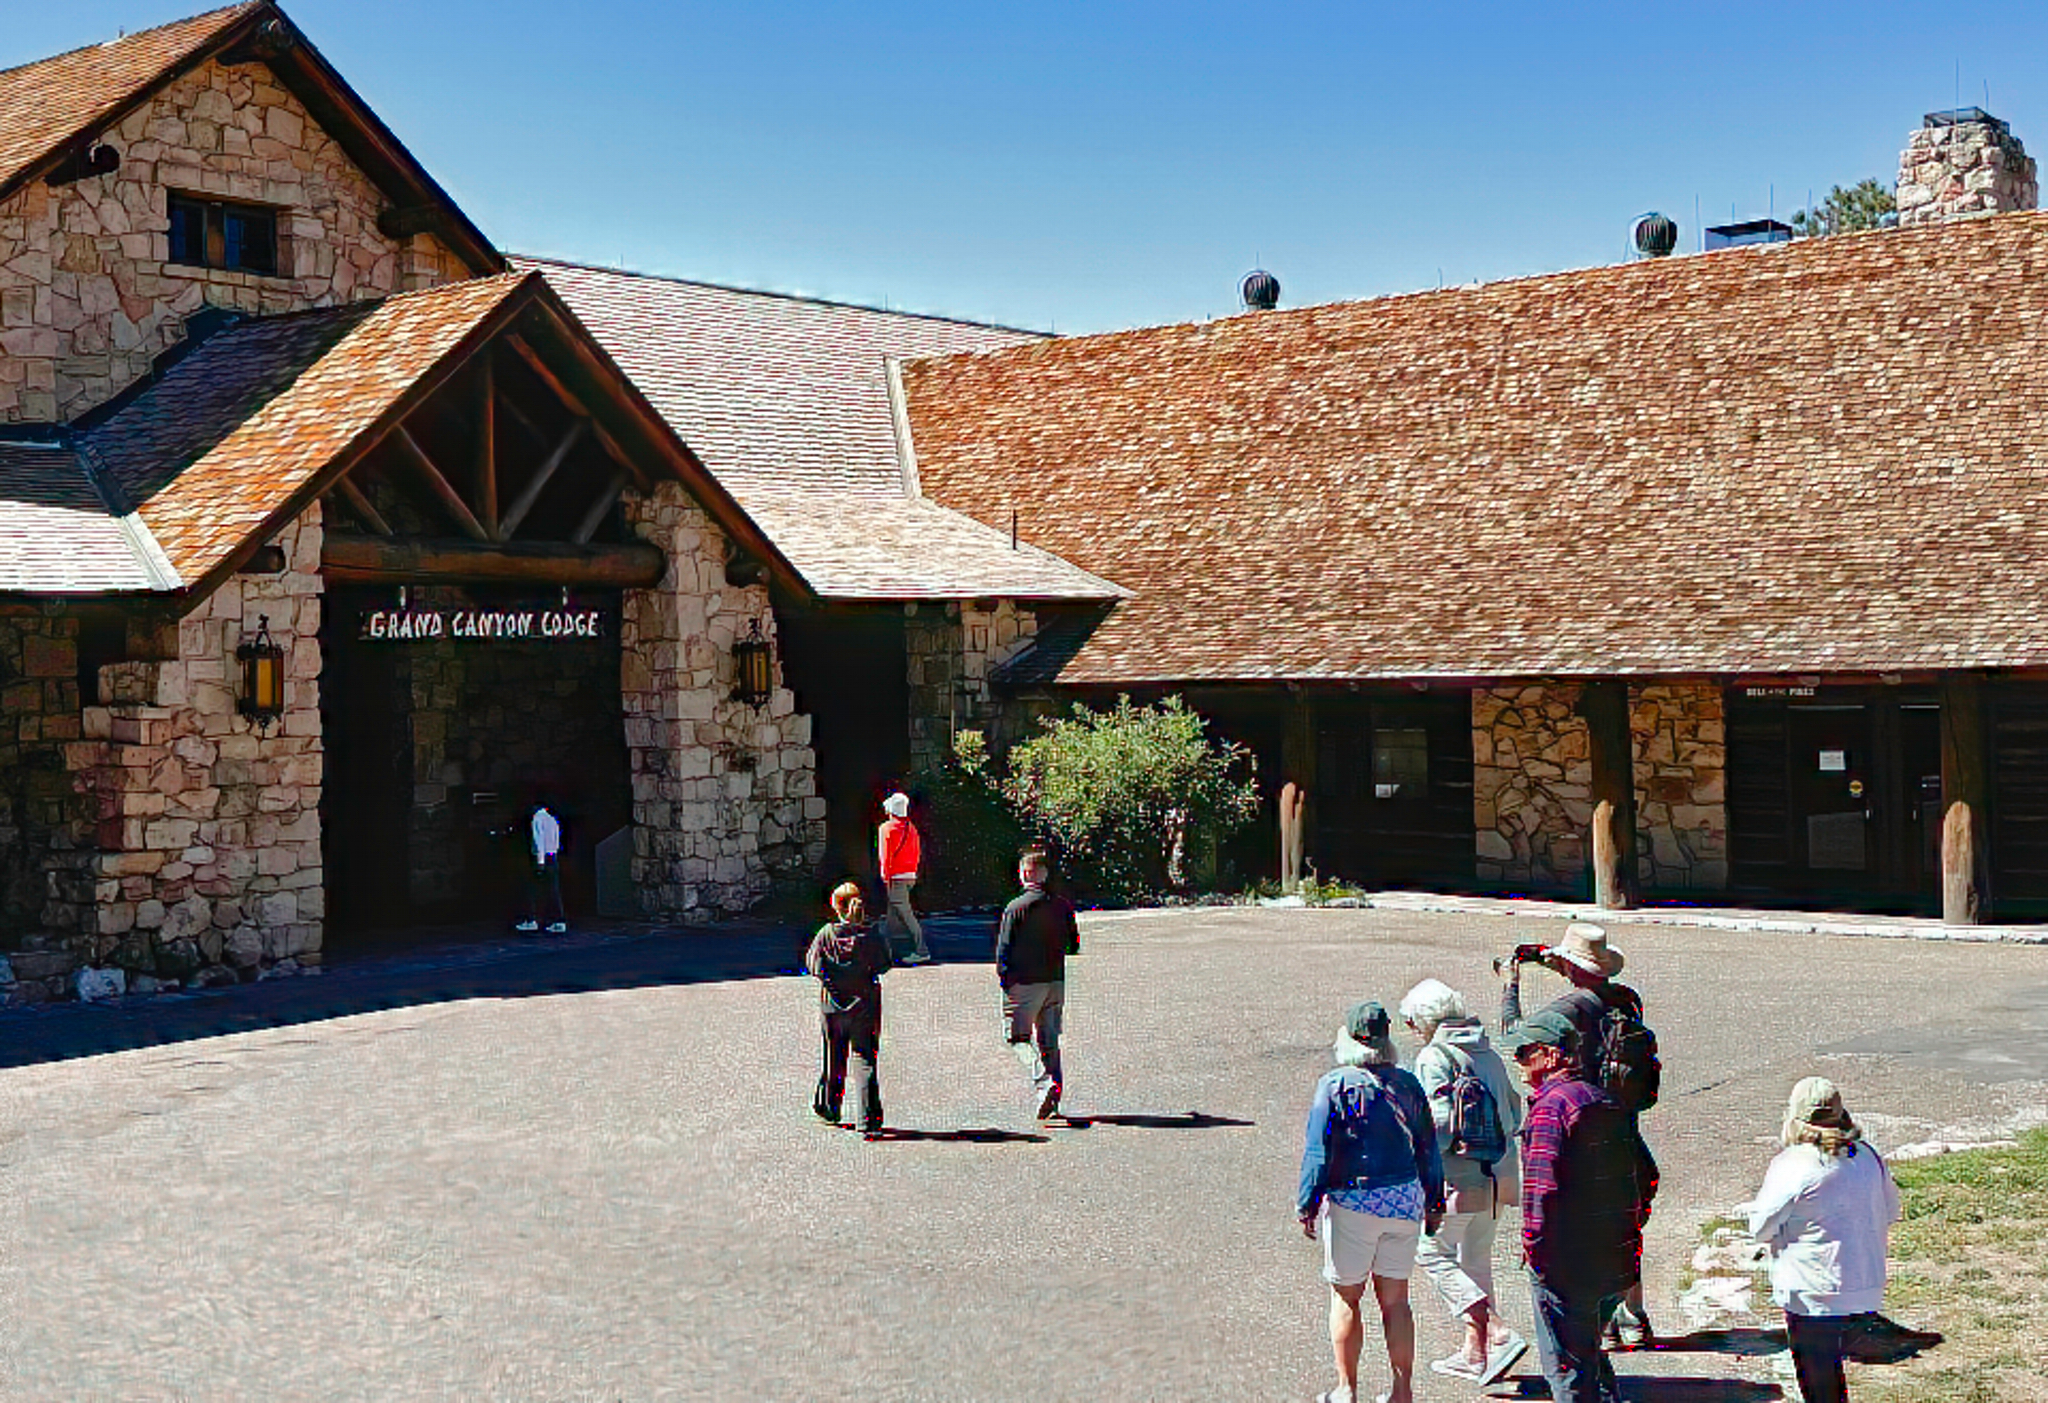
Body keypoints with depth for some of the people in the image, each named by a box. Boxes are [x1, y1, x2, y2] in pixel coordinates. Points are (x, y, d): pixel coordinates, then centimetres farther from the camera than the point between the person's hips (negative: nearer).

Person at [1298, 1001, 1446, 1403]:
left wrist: (1307, 1205, -3)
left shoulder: (1335, 1085, -9)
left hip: (1352, 1203, -4)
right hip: (1404, 1202, 4)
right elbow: (1428, 1149, 11)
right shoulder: (1408, 1084, 4)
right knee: (1395, 1298, 11)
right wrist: (1434, 1202, 20)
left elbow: (1318, 1152, -9)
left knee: (1345, 1297, 8)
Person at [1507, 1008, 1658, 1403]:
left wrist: (1533, 1245, -15)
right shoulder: (1607, 1101, 12)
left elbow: (1543, 1188, -24)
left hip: (1565, 1264, -8)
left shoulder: (1550, 1106, -15)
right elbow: (1647, 1175, 18)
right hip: (1617, 1263, 8)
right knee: (1589, 1353, 24)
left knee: (1568, 1370, 3)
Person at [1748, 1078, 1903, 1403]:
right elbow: (1890, 1210, 15)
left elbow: (1760, 1227, -10)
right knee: (1830, 1369, 22)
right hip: (1866, 1287, 7)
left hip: (1812, 1293, -6)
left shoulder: (1791, 1166, -17)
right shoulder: (1867, 1156, 1)